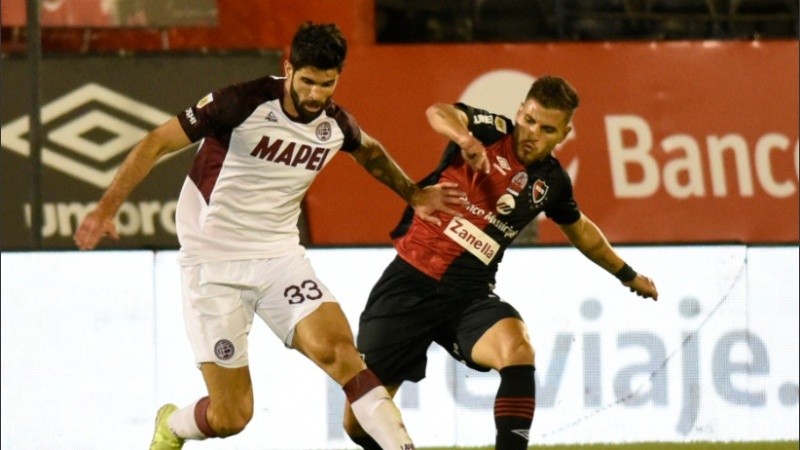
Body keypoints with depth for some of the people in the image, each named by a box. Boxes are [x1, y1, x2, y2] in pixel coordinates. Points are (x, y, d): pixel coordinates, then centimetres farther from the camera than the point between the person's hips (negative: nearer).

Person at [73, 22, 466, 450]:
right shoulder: (244, 103, -19)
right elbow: (158, 142, -14)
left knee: (337, 347, -23)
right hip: (213, 264, -4)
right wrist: (107, 207, -21)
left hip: (279, 255, 4)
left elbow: (370, 151, 26)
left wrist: (413, 195, 21)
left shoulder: (336, 125, -1)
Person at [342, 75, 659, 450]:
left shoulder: (552, 183, 6)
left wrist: (627, 274, 37)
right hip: (411, 281, -3)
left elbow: (580, 230, 28)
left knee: (517, 349, -31)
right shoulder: (492, 131, -7)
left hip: (470, 294, 3)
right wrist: (465, 139, -51)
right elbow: (438, 113, -29)